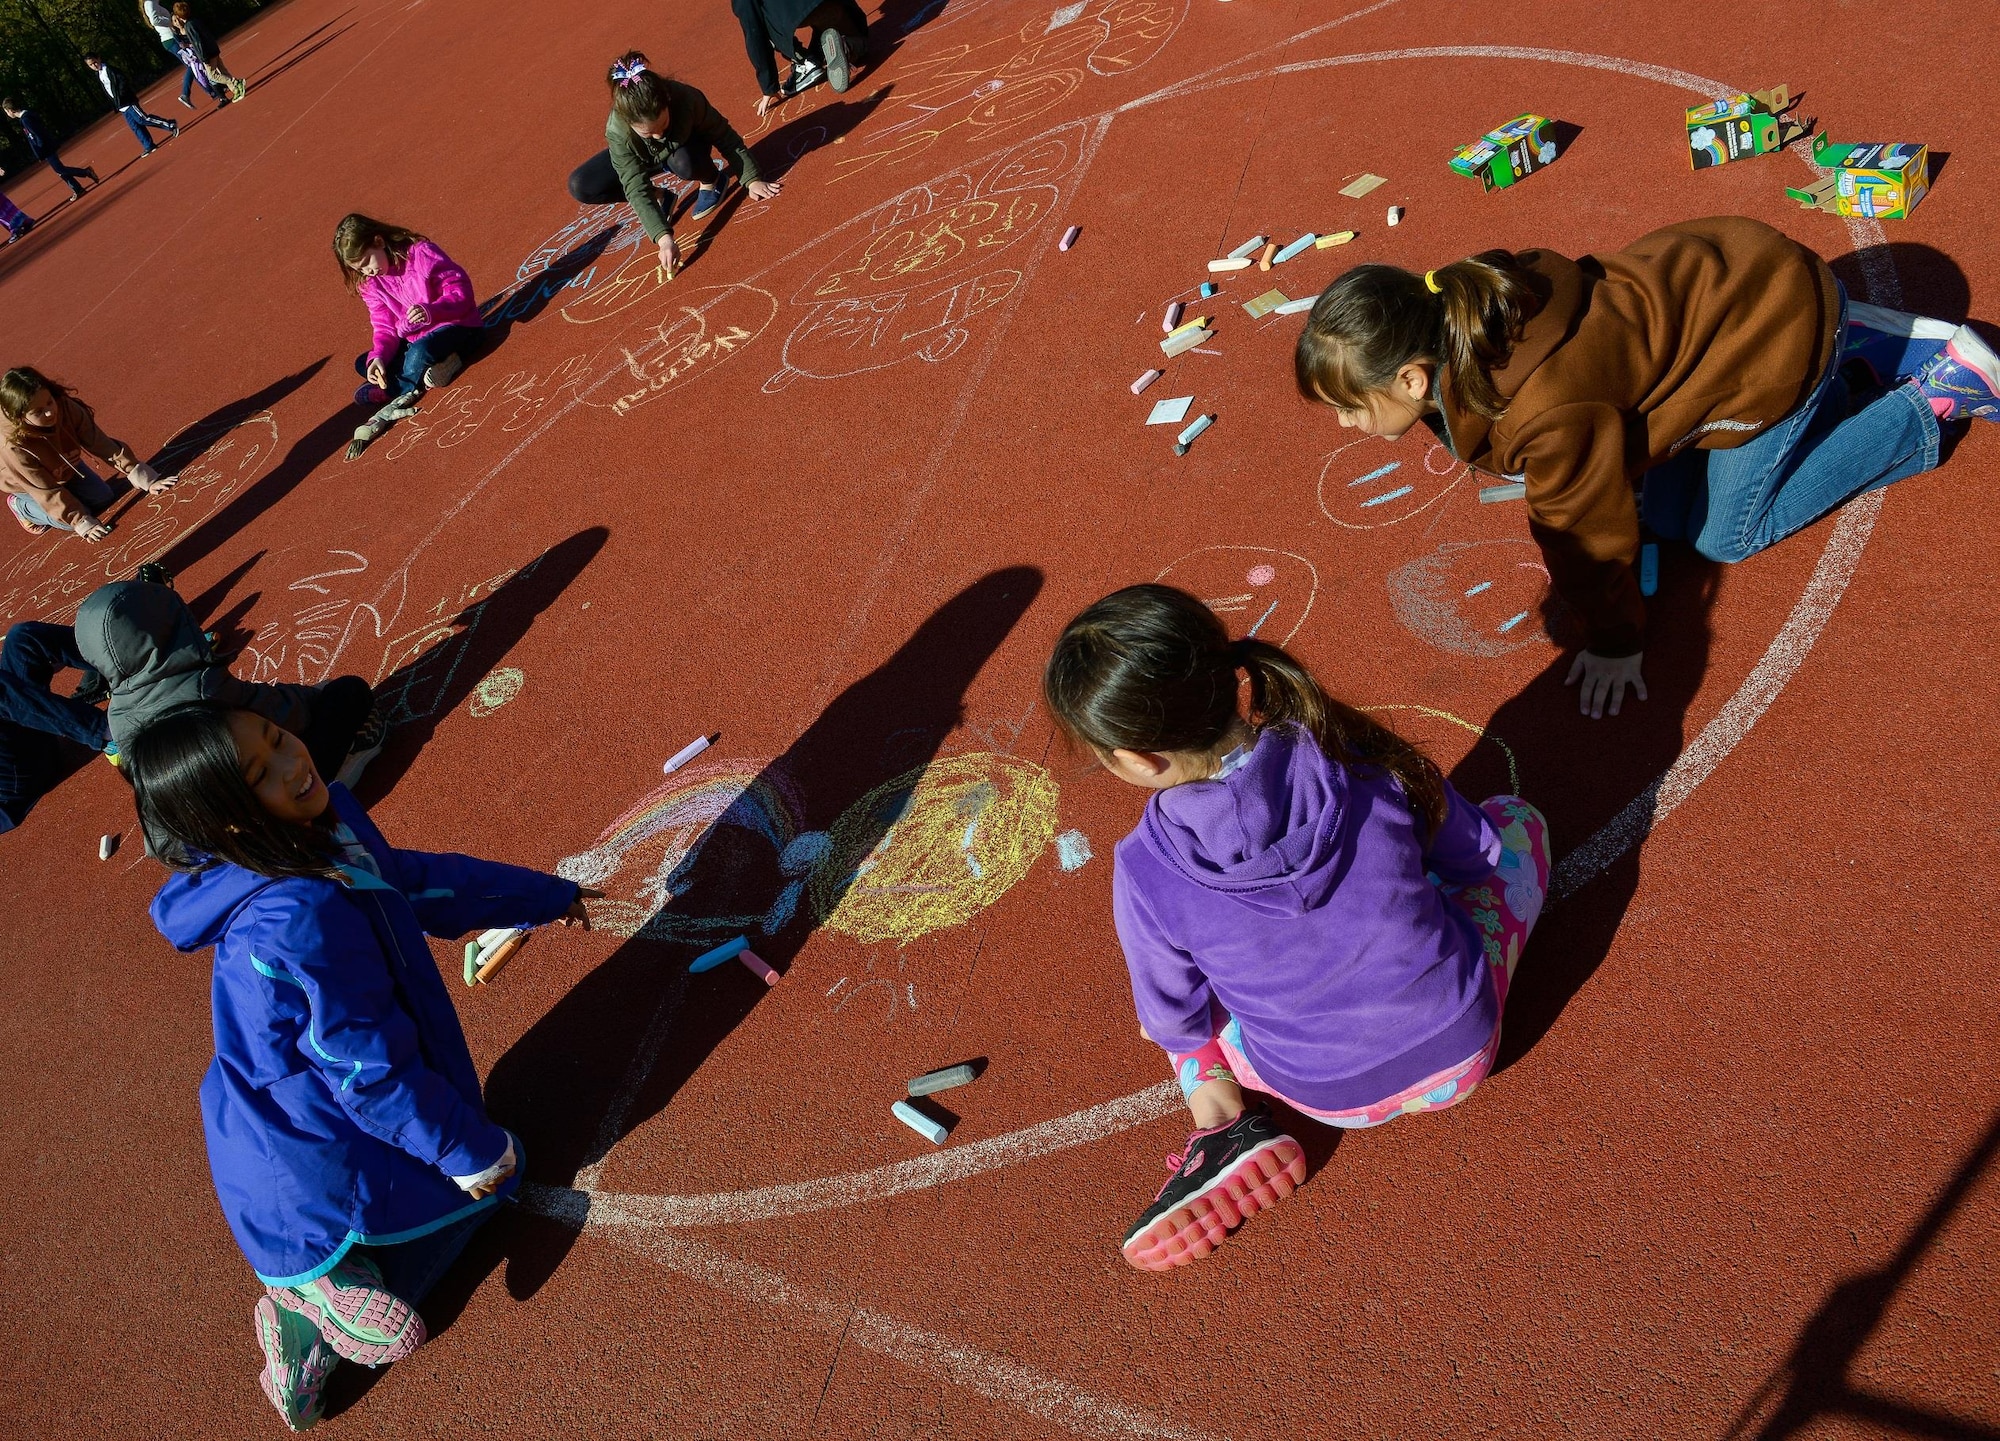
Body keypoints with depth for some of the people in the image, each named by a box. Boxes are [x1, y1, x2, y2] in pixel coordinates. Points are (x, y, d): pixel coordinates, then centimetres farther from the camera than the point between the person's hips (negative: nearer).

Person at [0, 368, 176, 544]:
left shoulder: (66, 408, -35)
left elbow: (101, 445, -29)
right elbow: (47, 492, -33)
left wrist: (145, 479, -34)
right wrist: (83, 524, -36)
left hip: (65, 467, 4)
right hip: (27, 484, -4)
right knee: (71, 519, -10)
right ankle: (21, 506, 13)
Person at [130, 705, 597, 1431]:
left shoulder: (325, 820, -13)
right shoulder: (291, 925, -38)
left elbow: (409, 879, 6)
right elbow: (370, 1068, -27)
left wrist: (542, 895, 15)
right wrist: (468, 1149, -13)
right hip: (314, 1165, -8)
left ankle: (307, 1301, 14)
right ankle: (320, 1280, 7)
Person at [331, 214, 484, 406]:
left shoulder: (420, 253, -16)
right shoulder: (371, 284, 4)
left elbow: (461, 290, -20)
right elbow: (385, 328, 0)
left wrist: (430, 311, -37)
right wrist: (378, 356, -20)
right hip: (416, 340, 8)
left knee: (419, 354, -38)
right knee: (363, 364, -3)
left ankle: (391, 389, -13)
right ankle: (425, 377, -20)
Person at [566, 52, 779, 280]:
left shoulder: (687, 99, -39)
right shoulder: (617, 132, -38)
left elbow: (725, 137, -23)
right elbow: (636, 188, -38)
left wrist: (751, 179, -25)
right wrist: (663, 237, -48)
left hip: (686, 147, -1)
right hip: (644, 158, 1)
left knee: (684, 163, -41)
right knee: (580, 187, -18)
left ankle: (710, 182, -4)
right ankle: (658, 197, -1)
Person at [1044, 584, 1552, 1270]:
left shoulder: (1145, 873, -26)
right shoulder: (1356, 756, -22)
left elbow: (1173, 1011, -8)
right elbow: (1474, 848, -3)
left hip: (1330, 1097, -1)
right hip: (1462, 1054, 1)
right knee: (1514, 817, 20)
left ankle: (1224, 1124, 5)